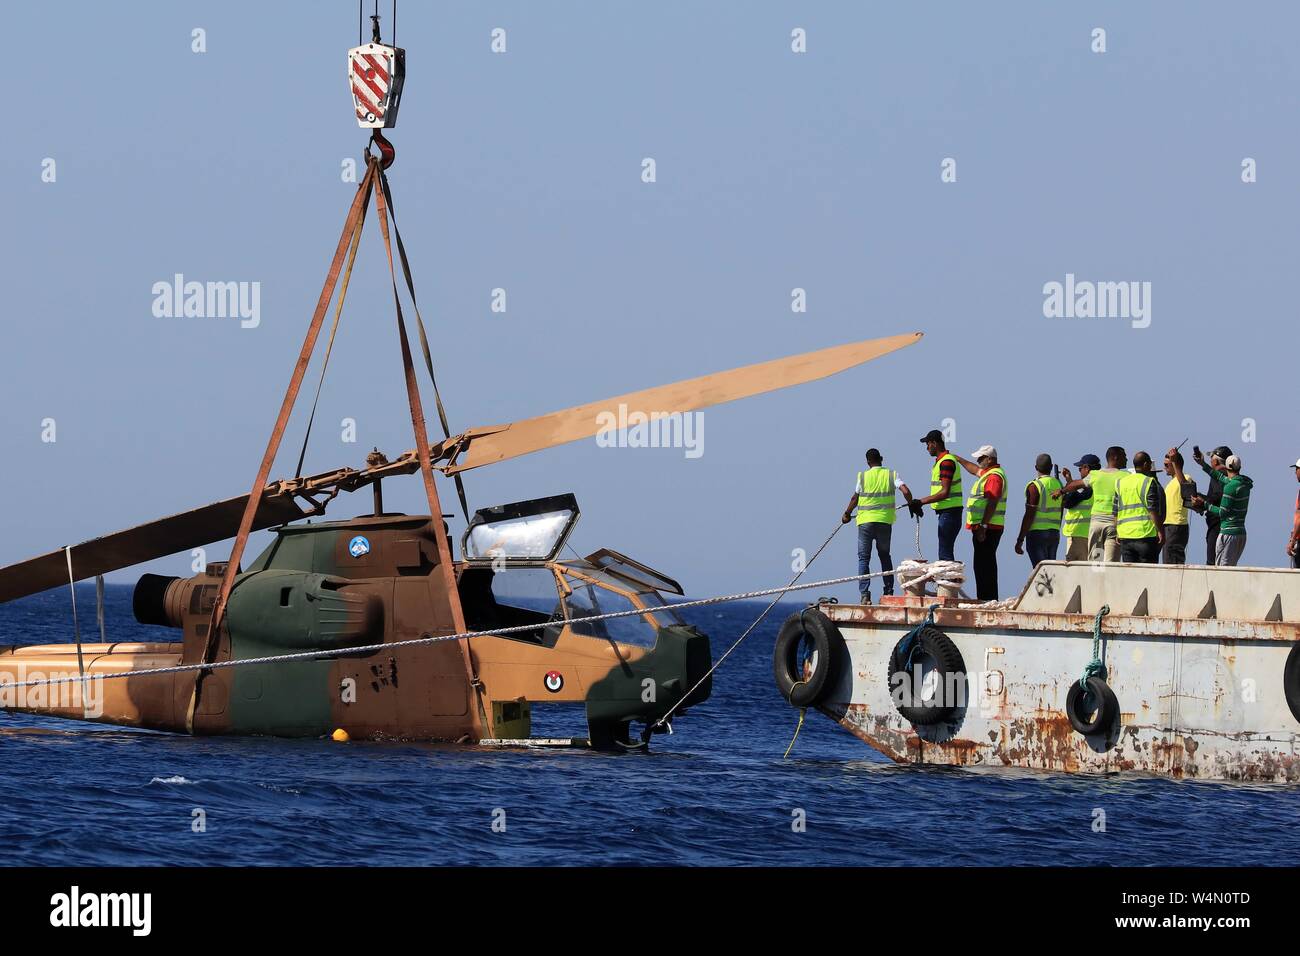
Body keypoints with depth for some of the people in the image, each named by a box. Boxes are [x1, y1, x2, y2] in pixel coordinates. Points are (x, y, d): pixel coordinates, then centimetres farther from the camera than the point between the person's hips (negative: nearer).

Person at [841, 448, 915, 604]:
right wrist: (911, 505, 10)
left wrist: (847, 514, 20)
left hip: (866, 520, -2)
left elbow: (855, 499, 5)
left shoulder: (863, 476, -1)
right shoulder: (892, 475, 1)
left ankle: (864, 594, -10)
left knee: (864, 558, 2)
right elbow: (906, 491, -10)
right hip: (885, 521, 2)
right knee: (885, 555, 18)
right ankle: (888, 590, 17)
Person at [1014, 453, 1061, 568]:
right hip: (1055, 534, 6)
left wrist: (1020, 540, -10)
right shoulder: (1058, 484, 8)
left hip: (1037, 533, -6)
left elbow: (1029, 516, -14)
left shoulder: (1034, 486, -11)